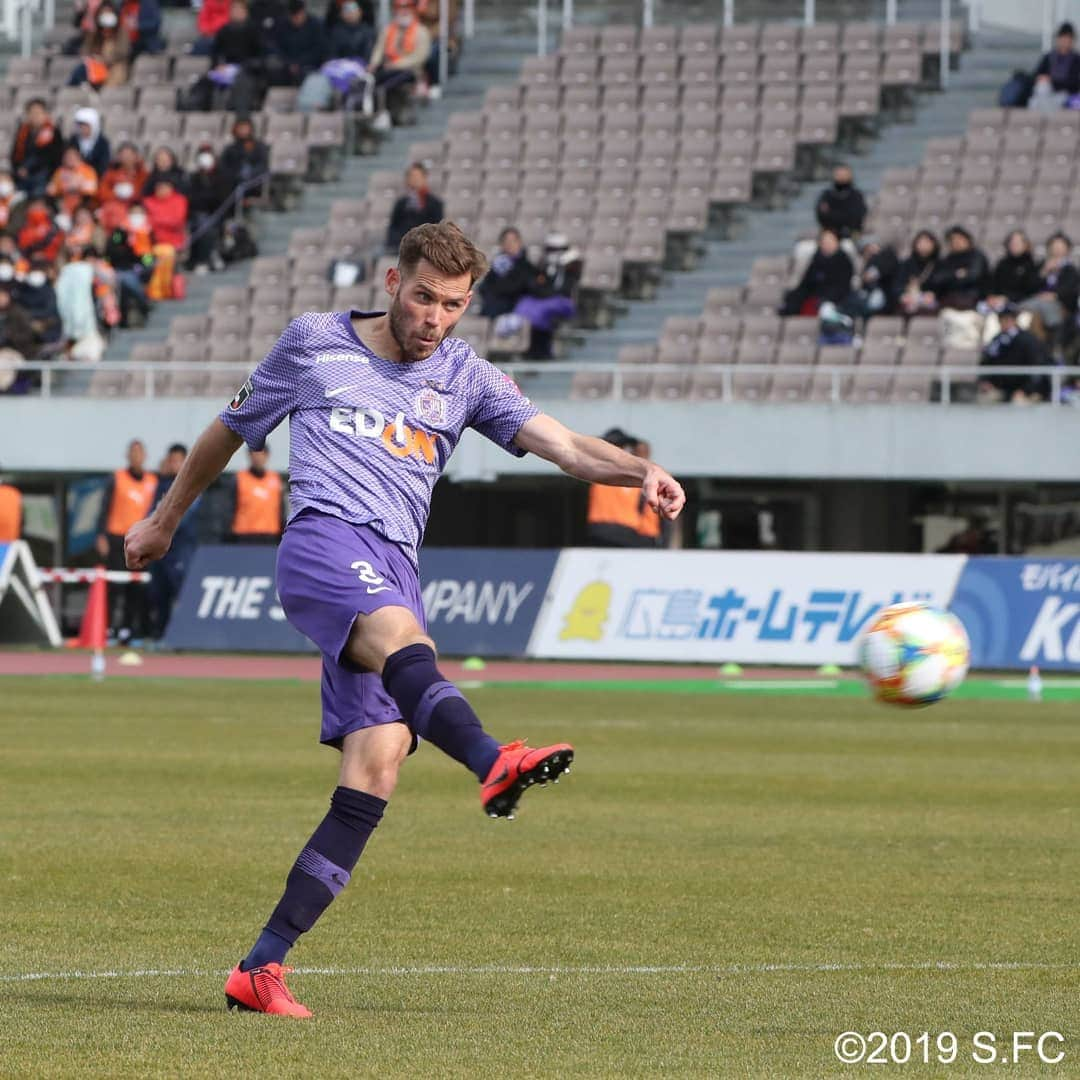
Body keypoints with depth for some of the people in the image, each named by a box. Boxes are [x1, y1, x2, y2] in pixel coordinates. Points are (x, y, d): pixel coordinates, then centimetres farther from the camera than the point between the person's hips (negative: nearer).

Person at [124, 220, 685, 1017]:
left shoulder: (464, 378, 18)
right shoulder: (313, 344, 14)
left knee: (377, 767, -12)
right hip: (324, 540, -4)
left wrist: (641, 472, -14)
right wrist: (165, 519, 34)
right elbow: (232, 429, 27)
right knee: (402, 633, -36)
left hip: (394, 573, 4)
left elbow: (565, 445, 5)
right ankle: (492, 761, -68)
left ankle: (262, 966, -10)